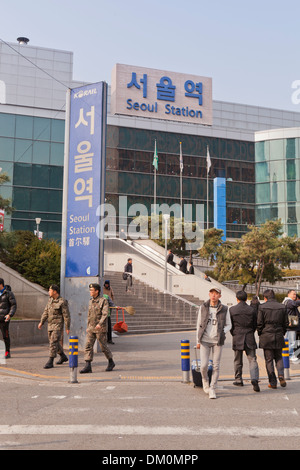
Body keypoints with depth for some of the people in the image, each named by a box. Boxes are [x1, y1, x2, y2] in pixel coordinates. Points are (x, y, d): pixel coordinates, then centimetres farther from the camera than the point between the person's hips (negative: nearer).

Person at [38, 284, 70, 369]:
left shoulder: (62, 302, -14)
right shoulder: (50, 300, 9)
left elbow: (66, 315, -13)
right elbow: (46, 312, 10)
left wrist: (67, 328, -13)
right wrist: (41, 322, 2)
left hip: (58, 325, -8)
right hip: (50, 324, 8)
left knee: (53, 342, -13)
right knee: (54, 342, 17)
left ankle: (50, 362, -9)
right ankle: (63, 357, 34)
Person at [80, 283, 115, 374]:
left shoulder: (104, 301, -10)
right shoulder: (91, 302, 11)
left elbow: (105, 314, -20)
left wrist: (100, 324, -34)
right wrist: (88, 327, 21)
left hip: (101, 328, -6)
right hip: (91, 328, 6)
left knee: (103, 346, 3)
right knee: (88, 346, -6)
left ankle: (111, 362, 25)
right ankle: (88, 366, -8)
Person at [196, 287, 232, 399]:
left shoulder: (224, 309, 0)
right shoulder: (203, 307, 2)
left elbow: (228, 325, 9)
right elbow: (199, 324, 9)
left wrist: (222, 332, -11)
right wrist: (198, 340, 8)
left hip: (218, 341, 0)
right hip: (205, 340, 0)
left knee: (216, 366, 1)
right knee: (204, 365, -7)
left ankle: (212, 389, 15)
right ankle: (205, 380, 25)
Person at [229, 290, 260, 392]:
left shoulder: (232, 310, -4)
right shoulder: (252, 310, 1)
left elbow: (229, 325, 1)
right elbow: (255, 325, 7)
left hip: (237, 338, -1)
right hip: (250, 338, 1)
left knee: (238, 360, 13)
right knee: (252, 360, 1)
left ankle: (238, 380, 23)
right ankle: (254, 379, -18)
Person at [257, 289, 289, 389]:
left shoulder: (262, 307, -8)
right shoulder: (282, 307, 1)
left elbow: (259, 323, -7)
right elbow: (286, 323, 5)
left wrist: (260, 334, 8)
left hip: (266, 336, -3)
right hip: (279, 336, 3)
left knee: (269, 360, 6)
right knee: (279, 358, 18)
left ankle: (273, 383, 8)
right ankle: (281, 375, -4)